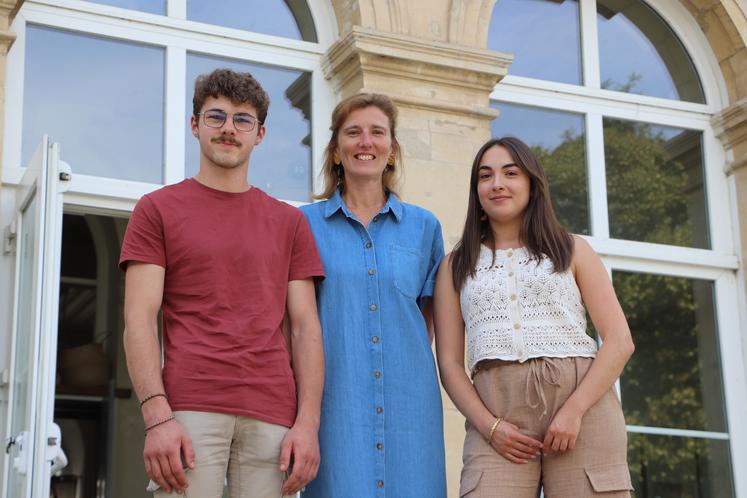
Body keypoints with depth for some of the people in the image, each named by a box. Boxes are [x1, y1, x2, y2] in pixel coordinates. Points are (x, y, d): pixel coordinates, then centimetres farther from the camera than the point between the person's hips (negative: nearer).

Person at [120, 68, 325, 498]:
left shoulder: (290, 222, 18)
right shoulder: (158, 209, 11)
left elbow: (306, 327, 12)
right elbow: (139, 319, 2)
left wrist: (308, 422, -2)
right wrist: (158, 417, -11)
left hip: (273, 416, 2)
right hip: (188, 409, -2)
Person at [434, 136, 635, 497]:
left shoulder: (572, 250, 15)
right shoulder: (455, 266, 18)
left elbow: (620, 341, 5)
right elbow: (449, 361, 9)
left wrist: (574, 410, -9)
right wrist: (489, 426, -8)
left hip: (582, 402, 0)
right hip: (497, 411, 0)